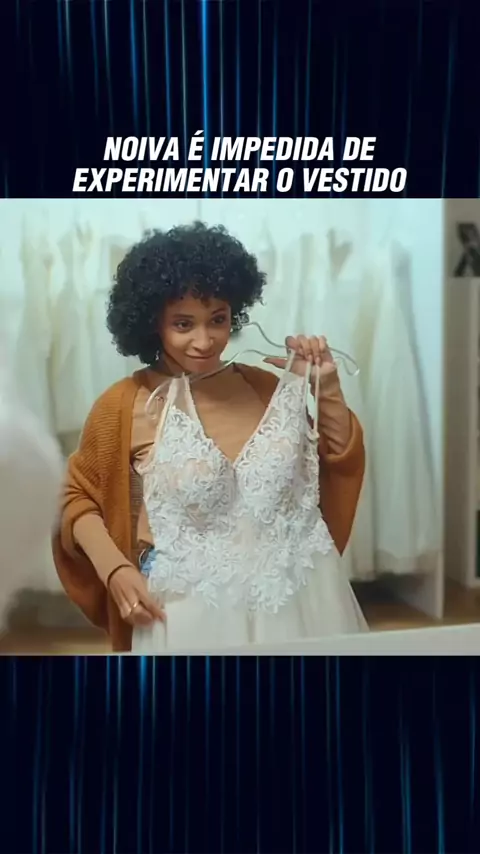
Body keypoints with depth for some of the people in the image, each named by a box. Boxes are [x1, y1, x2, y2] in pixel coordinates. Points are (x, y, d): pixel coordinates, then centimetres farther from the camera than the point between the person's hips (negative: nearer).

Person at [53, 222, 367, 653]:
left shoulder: (268, 386, 1)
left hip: (300, 601, 4)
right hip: (194, 613, -3)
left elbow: (340, 465, 10)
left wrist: (328, 390, -3)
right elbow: (81, 497, 5)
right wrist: (116, 570, -10)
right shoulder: (125, 406, -9)